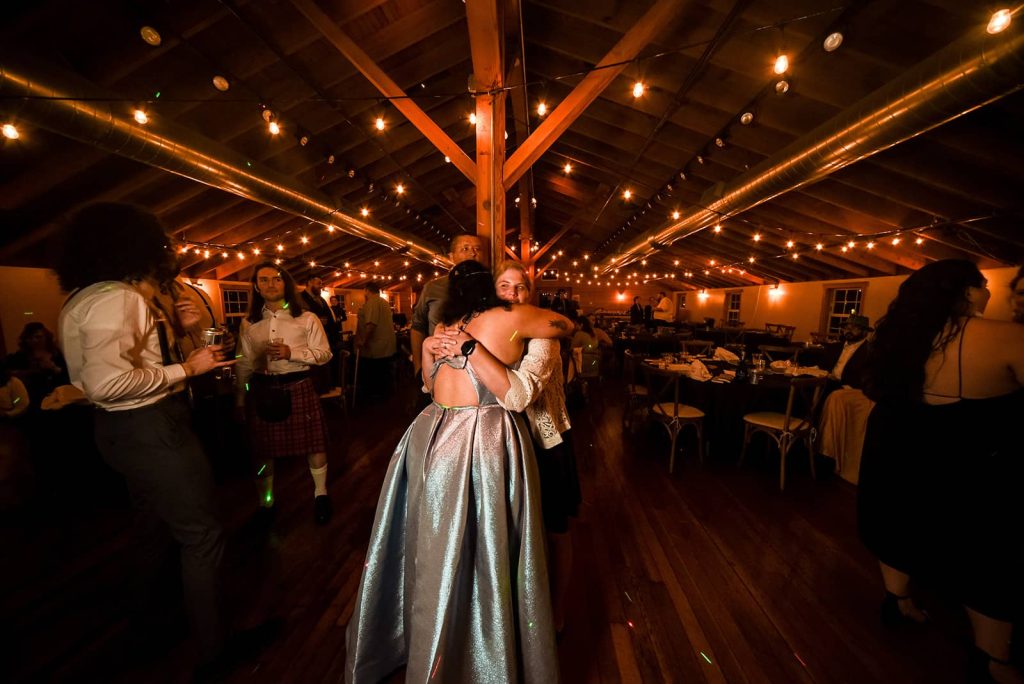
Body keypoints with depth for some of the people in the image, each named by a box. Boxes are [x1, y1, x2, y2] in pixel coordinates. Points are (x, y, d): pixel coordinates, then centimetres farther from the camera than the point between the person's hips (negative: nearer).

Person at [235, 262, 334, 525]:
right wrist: (240, 400, 9)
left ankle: (321, 494, 24)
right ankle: (265, 502, 34)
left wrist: (291, 352, -18)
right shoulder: (248, 324, 8)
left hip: (298, 388, -2)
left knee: (313, 443, 0)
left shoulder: (306, 318, 0)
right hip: (262, 391, 3)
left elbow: (324, 353, -5)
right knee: (263, 448, 13)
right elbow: (244, 364, 9)